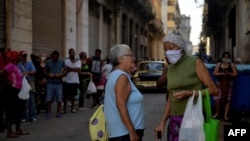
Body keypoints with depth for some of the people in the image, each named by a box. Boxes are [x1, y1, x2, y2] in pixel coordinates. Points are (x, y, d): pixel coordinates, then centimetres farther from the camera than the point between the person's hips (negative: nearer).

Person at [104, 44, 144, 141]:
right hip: (125, 132, -10)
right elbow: (120, 105, -23)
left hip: (120, 132, 10)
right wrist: (132, 131, -23)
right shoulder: (122, 76, -14)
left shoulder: (115, 75, 17)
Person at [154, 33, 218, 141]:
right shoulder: (170, 68, 13)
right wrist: (162, 122, 7)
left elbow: (213, 90, -7)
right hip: (175, 121, 6)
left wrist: (189, 93, -19)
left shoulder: (195, 63, -4)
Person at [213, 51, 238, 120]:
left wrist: (228, 73, -19)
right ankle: (217, 112, 13)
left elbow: (235, 74, -3)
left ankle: (225, 115, 7)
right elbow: (215, 73, -2)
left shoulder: (232, 65, 3)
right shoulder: (219, 64, 6)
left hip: (228, 84, -1)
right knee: (217, 99, -9)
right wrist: (222, 73, -18)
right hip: (220, 83, 1)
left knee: (227, 99, 0)